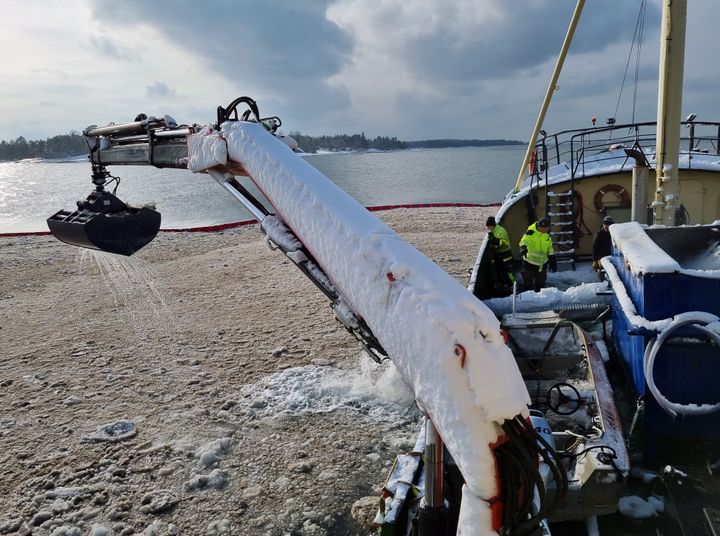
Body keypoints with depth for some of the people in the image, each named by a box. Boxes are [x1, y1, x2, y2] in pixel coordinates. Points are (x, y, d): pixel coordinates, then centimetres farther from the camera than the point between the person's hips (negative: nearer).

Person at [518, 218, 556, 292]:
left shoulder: (547, 235, 4)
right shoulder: (531, 232, -16)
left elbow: (550, 249, 14)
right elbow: (524, 241, -34)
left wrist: (552, 261, 14)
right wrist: (523, 248, -56)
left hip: (542, 263, 5)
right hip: (530, 262, -5)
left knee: (540, 283, 15)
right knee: (528, 283, 4)